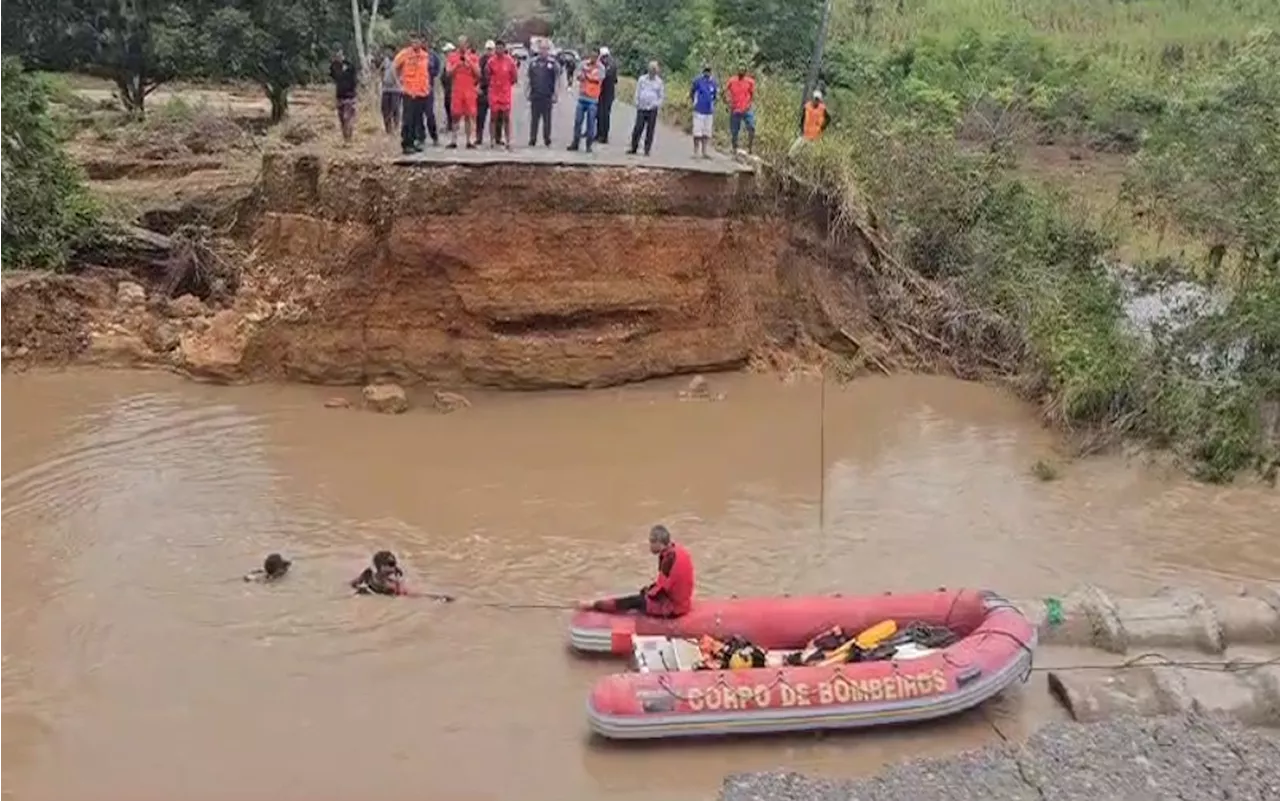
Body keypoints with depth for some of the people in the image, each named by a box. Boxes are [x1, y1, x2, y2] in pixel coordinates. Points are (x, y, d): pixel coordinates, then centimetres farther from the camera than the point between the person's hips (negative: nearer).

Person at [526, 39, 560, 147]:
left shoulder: (553, 63, -1)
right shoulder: (533, 62, 9)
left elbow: (557, 81, -2)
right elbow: (528, 79, 13)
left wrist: (556, 95, -8)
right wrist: (526, 92, 6)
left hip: (547, 97, -2)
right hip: (535, 96, 3)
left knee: (547, 119, 5)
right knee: (534, 119, 5)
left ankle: (547, 140, 12)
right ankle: (532, 140, 9)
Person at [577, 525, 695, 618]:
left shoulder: (670, 559, -27)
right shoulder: (678, 550, 2)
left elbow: (660, 590, -20)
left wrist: (647, 591, -1)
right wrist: (650, 589, 7)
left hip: (673, 607, -9)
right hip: (680, 600, 9)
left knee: (635, 601, 1)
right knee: (643, 593, 18)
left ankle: (594, 605, 10)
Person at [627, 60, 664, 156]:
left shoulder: (659, 82, 5)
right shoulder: (642, 79, 6)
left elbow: (662, 96, 8)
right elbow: (637, 92, 9)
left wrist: (657, 104, -6)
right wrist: (637, 104, 1)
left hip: (652, 110, 0)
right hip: (641, 109, 0)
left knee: (650, 130, 0)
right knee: (637, 128, -4)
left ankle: (647, 150, 7)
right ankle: (634, 148, 6)